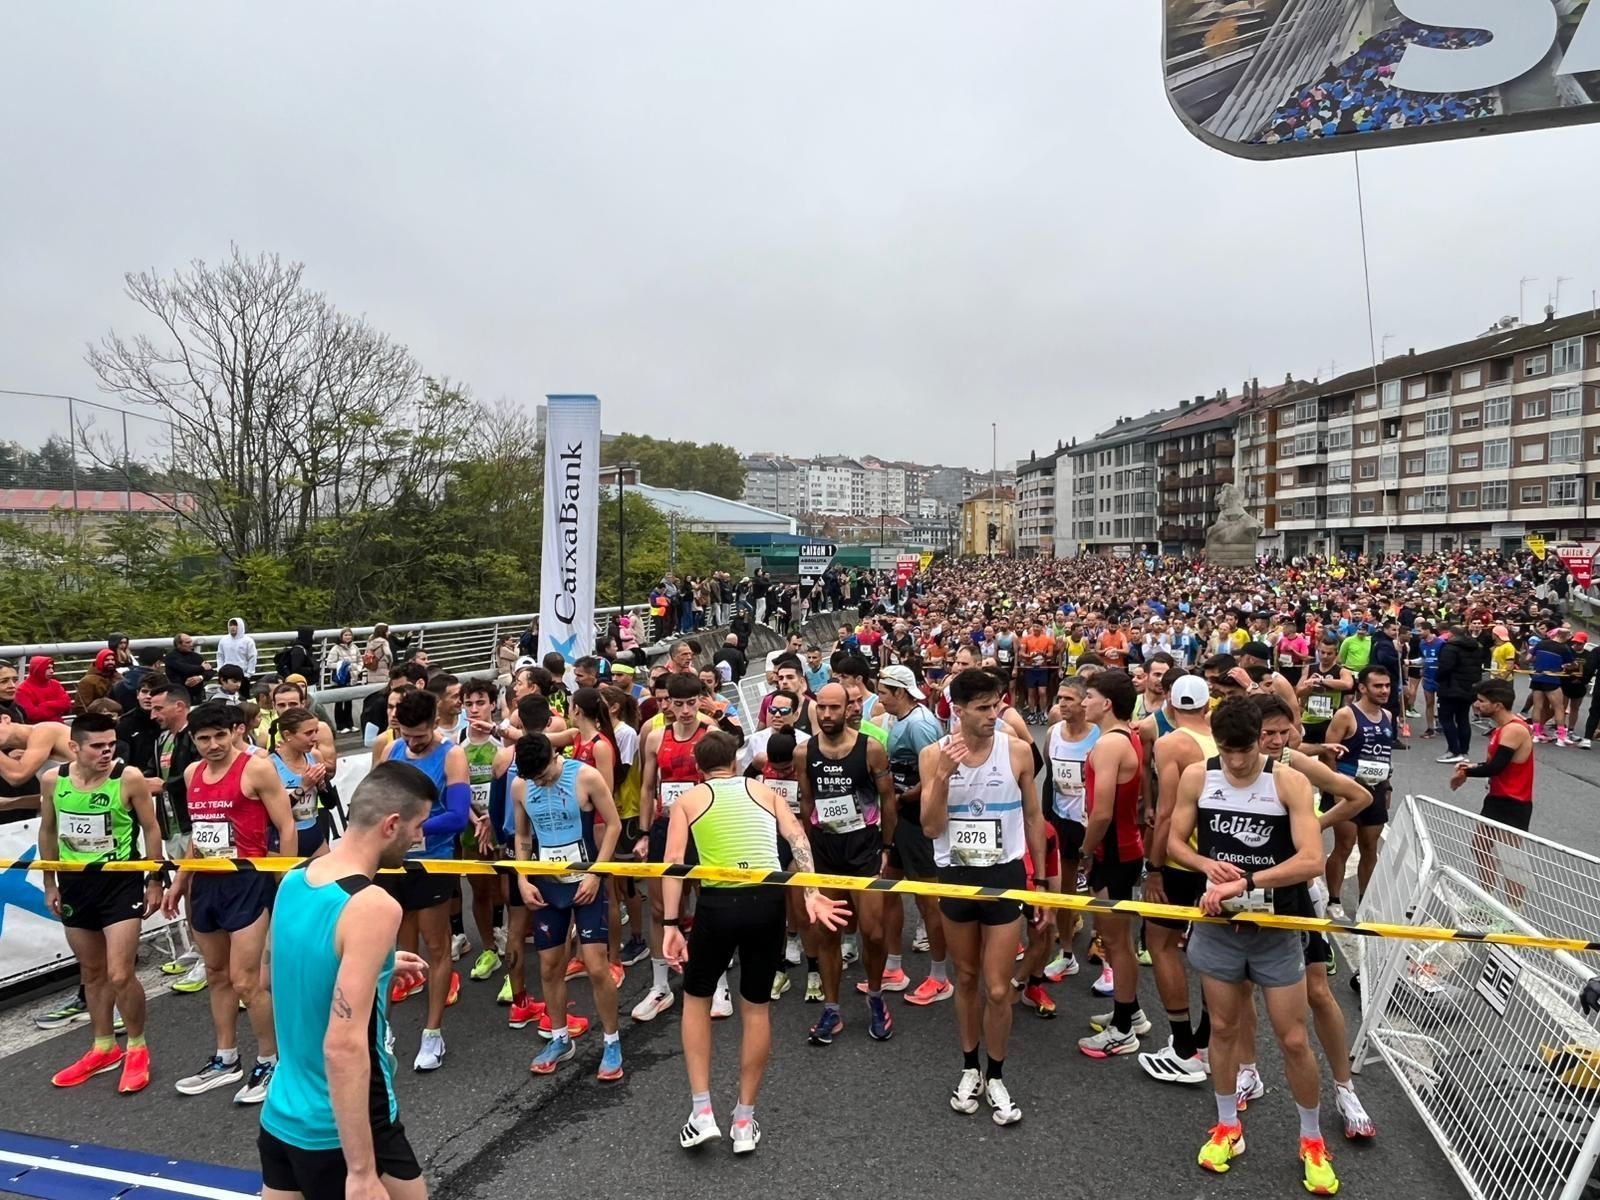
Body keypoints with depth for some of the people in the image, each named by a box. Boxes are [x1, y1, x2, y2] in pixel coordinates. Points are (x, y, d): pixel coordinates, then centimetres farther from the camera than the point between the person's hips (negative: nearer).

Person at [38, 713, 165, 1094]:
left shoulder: (129, 778, -16)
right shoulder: (53, 779, -6)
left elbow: (150, 829, -6)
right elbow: (48, 831, 10)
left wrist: (154, 881, -4)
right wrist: (49, 883, 12)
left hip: (120, 881, -4)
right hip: (74, 884, 5)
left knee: (120, 975, -7)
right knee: (91, 972, 17)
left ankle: (137, 1049, 15)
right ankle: (104, 1048, 34)